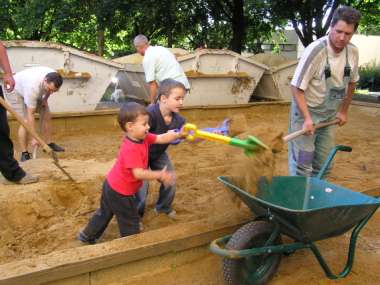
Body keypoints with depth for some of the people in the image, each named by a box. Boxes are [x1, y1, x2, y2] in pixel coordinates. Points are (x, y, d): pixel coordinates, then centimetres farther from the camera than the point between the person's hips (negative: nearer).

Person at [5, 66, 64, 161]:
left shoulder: (53, 78, -25)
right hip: (15, 90, -7)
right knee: (26, 121, -19)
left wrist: (45, 99, -10)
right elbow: (30, 114, -40)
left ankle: (49, 143, 15)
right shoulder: (33, 87, -43)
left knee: (46, 115, 1)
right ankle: (24, 153, -11)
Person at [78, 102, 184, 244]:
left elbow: (161, 138, -4)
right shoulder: (131, 149, -33)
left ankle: (87, 236, 45)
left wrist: (179, 134, -13)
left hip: (112, 186, 10)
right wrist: (160, 175, -35)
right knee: (130, 221, 10)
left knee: (105, 212, 28)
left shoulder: (143, 138, -5)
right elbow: (138, 173, -37)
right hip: (121, 192, -10)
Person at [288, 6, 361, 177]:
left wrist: (344, 111, 17)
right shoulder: (315, 50, -22)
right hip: (306, 112, -6)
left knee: (323, 165, 14)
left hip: (330, 116, 6)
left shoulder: (353, 52, -3)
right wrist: (307, 119, -25)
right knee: (302, 164, -4)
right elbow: (297, 87, -20)